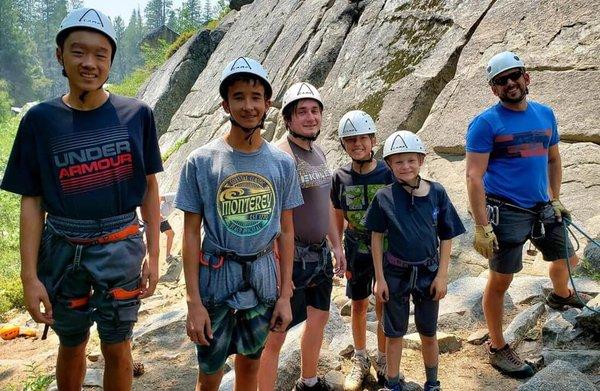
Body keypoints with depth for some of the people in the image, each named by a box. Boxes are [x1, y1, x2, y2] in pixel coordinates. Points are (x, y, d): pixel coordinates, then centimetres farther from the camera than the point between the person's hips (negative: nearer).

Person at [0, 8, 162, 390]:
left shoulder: (136, 114, -4)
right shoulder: (41, 120, -4)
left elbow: (149, 187, 2)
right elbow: (32, 201, -1)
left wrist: (153, 254, -3)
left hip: (121, 247, -1)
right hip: (62, 250, 1)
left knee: (117, 348, 10)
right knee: (72, 345, 19)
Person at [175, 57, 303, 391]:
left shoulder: (282, 163, -1)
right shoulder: (201, 161, -9)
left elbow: (286, 231, 4)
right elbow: (191, 234, -6)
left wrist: (285, 295, 3)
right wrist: (193, 302, -9)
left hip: (263, 280, 3)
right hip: (216, 279, -2)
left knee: (250, 363, 19)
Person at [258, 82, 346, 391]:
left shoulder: (319, 152, 9)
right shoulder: (281, 155, -18)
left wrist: (337, 245, 19)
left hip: (320, 253, 9)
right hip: (292, 257, -9)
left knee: (319, 318, 23)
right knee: (276, 334, -1)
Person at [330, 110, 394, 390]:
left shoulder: (388, 173, -10)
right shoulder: (340, 178, -4)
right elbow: (338, 219, 3)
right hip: (356, 252, 2)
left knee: (383, 306, 8)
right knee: (358, 306, 14)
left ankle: (383, 359, 30)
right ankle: (360, 360, 33)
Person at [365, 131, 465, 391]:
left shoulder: (436, 193, -7)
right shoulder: (384, 197, -9)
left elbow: (446, 237, -1)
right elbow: (376, 237, -3)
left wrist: (442, 275, -3)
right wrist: (379, 278, -3)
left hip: (428, 273, 1)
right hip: (395, 273, 0)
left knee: (428, 334, 16)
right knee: (394, 333, 14)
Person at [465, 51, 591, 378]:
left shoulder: (545, 114, 8)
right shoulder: (485, 123, -12)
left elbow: (553, 160, 20)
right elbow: (474, 176, -17)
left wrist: (555, 200, 15)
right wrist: (482, 228, -22)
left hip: (542, 209, 7)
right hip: (506, 213, -7)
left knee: (567, 258, 25)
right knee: (500, 281, 2)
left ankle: (560, 295, 59)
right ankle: (497, 348, 20)